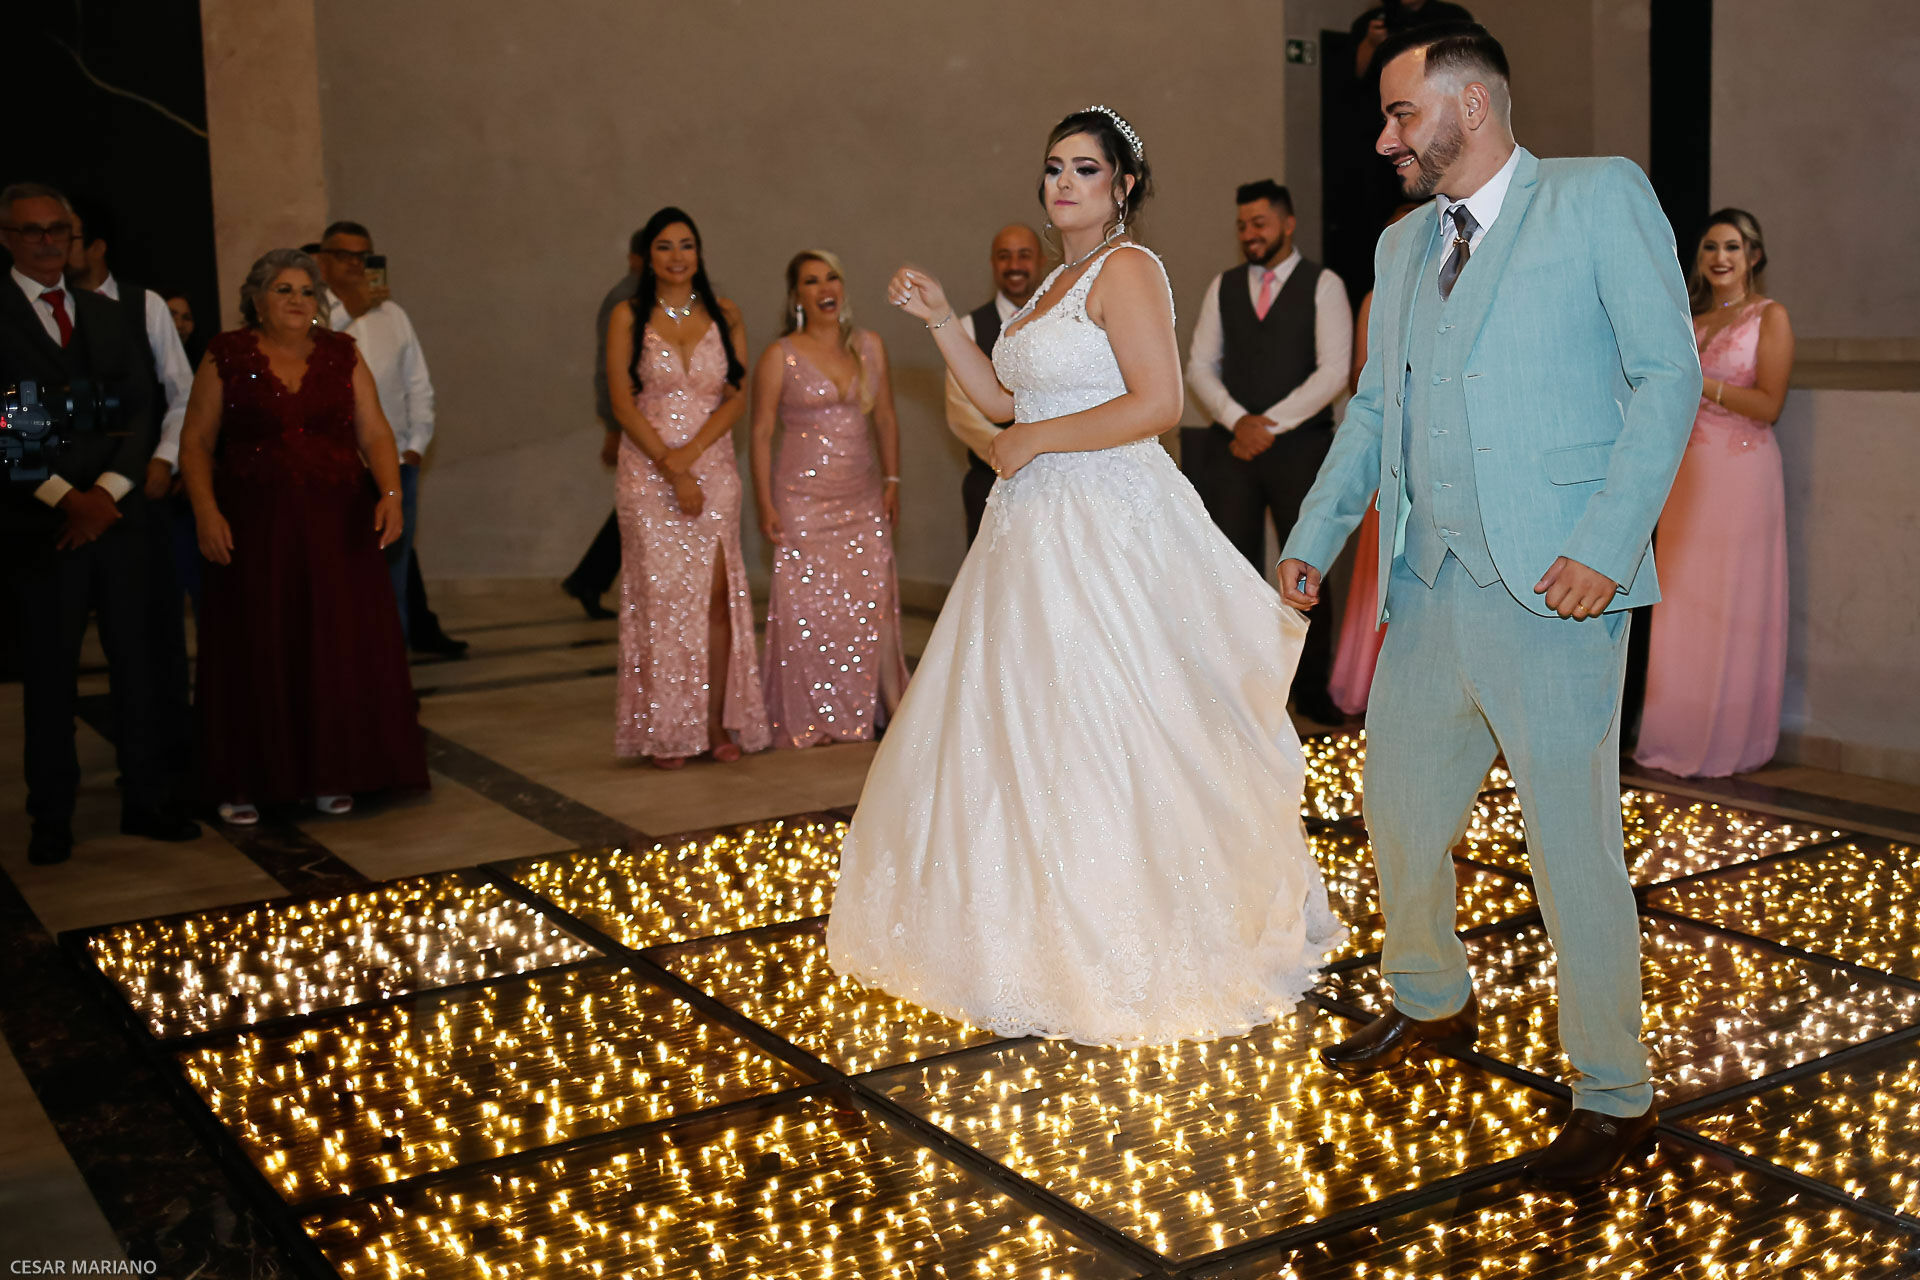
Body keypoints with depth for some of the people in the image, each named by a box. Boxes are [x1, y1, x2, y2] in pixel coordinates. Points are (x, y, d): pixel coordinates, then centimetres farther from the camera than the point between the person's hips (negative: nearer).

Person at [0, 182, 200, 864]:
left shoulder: (112, 316, 14)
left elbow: (141, 410, 7)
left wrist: (107, 492, -7)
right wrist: (65, 498, -13)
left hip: (117, 517, 3)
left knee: (137, 661, 5)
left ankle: (148, 800, 13)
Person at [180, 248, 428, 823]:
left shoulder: (343, 355, 8)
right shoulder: (226, 357, 2)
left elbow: (375, 433, 4)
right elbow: (196, 441, 0)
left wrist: (391, 494, -11)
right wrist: (205, 510, -12)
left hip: (338, 524, 2)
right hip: (254, 525, -2)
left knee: (339, 646, 3)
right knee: (255, 651, 2)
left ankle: (329, 774, 14)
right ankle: (244, 783, 12)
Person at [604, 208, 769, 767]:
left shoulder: (724, 316, 8)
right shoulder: (628, 318, 2)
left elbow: (736, 398, 2)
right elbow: (623, 404, -3)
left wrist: (690, 453, -12)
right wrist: (671, 471, -11)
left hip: (714, 470, 2)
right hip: (647, 472, -2)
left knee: (717, 594, -3)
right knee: (660, 595, -3)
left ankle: (718, 721, 4)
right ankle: (666, 731, 3)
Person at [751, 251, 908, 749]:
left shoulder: (869, 346, 9)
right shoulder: (780, 357, -1)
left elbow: (886, 418, 12)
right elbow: (761, 433, -1)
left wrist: (892, 479, 5)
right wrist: (764, 504, -6)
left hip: (863, 498, 3)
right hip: (804, 497, -3)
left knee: (871, 604, 1)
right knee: (809, 606, -2)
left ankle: (868, 712, 13)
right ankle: (812, 721, 8)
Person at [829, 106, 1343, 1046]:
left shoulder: (1128, 268, -9)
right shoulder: (1055, 282, 19)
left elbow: (1158, 404, -19)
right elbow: (1000, 399, 19)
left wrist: (1037, 440, -13)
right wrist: (939, 319, 13)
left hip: (1107, 529, -10)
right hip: (1039, 527, 10)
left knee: (1098, 736, -5)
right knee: (1019, 729, 13)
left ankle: (1122, 953, 8)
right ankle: (1045, 931, 26)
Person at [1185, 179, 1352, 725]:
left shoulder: (1323, 285, 1)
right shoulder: (1223, 287, 12)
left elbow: (1334, 371, -8)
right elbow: (1199, 365, 8)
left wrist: (1271, 425, -12)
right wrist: (1237, 420, -9)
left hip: (1300, 448, -3)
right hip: (1233, 448, 3)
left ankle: (1312, 690, 10)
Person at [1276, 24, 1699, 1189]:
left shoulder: (1602, 196, -1)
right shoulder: (1402, 245, 18)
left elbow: (1669, 374, -8)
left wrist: (1605, 545, -17)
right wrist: (1313, 541, 12)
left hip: (1550, 591, -7)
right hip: (1428, 587, 7)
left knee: (1574, 844, -2)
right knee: (1398, 809, 17)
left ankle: (1616, 1098, 14)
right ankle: (1432, 1003, 41)